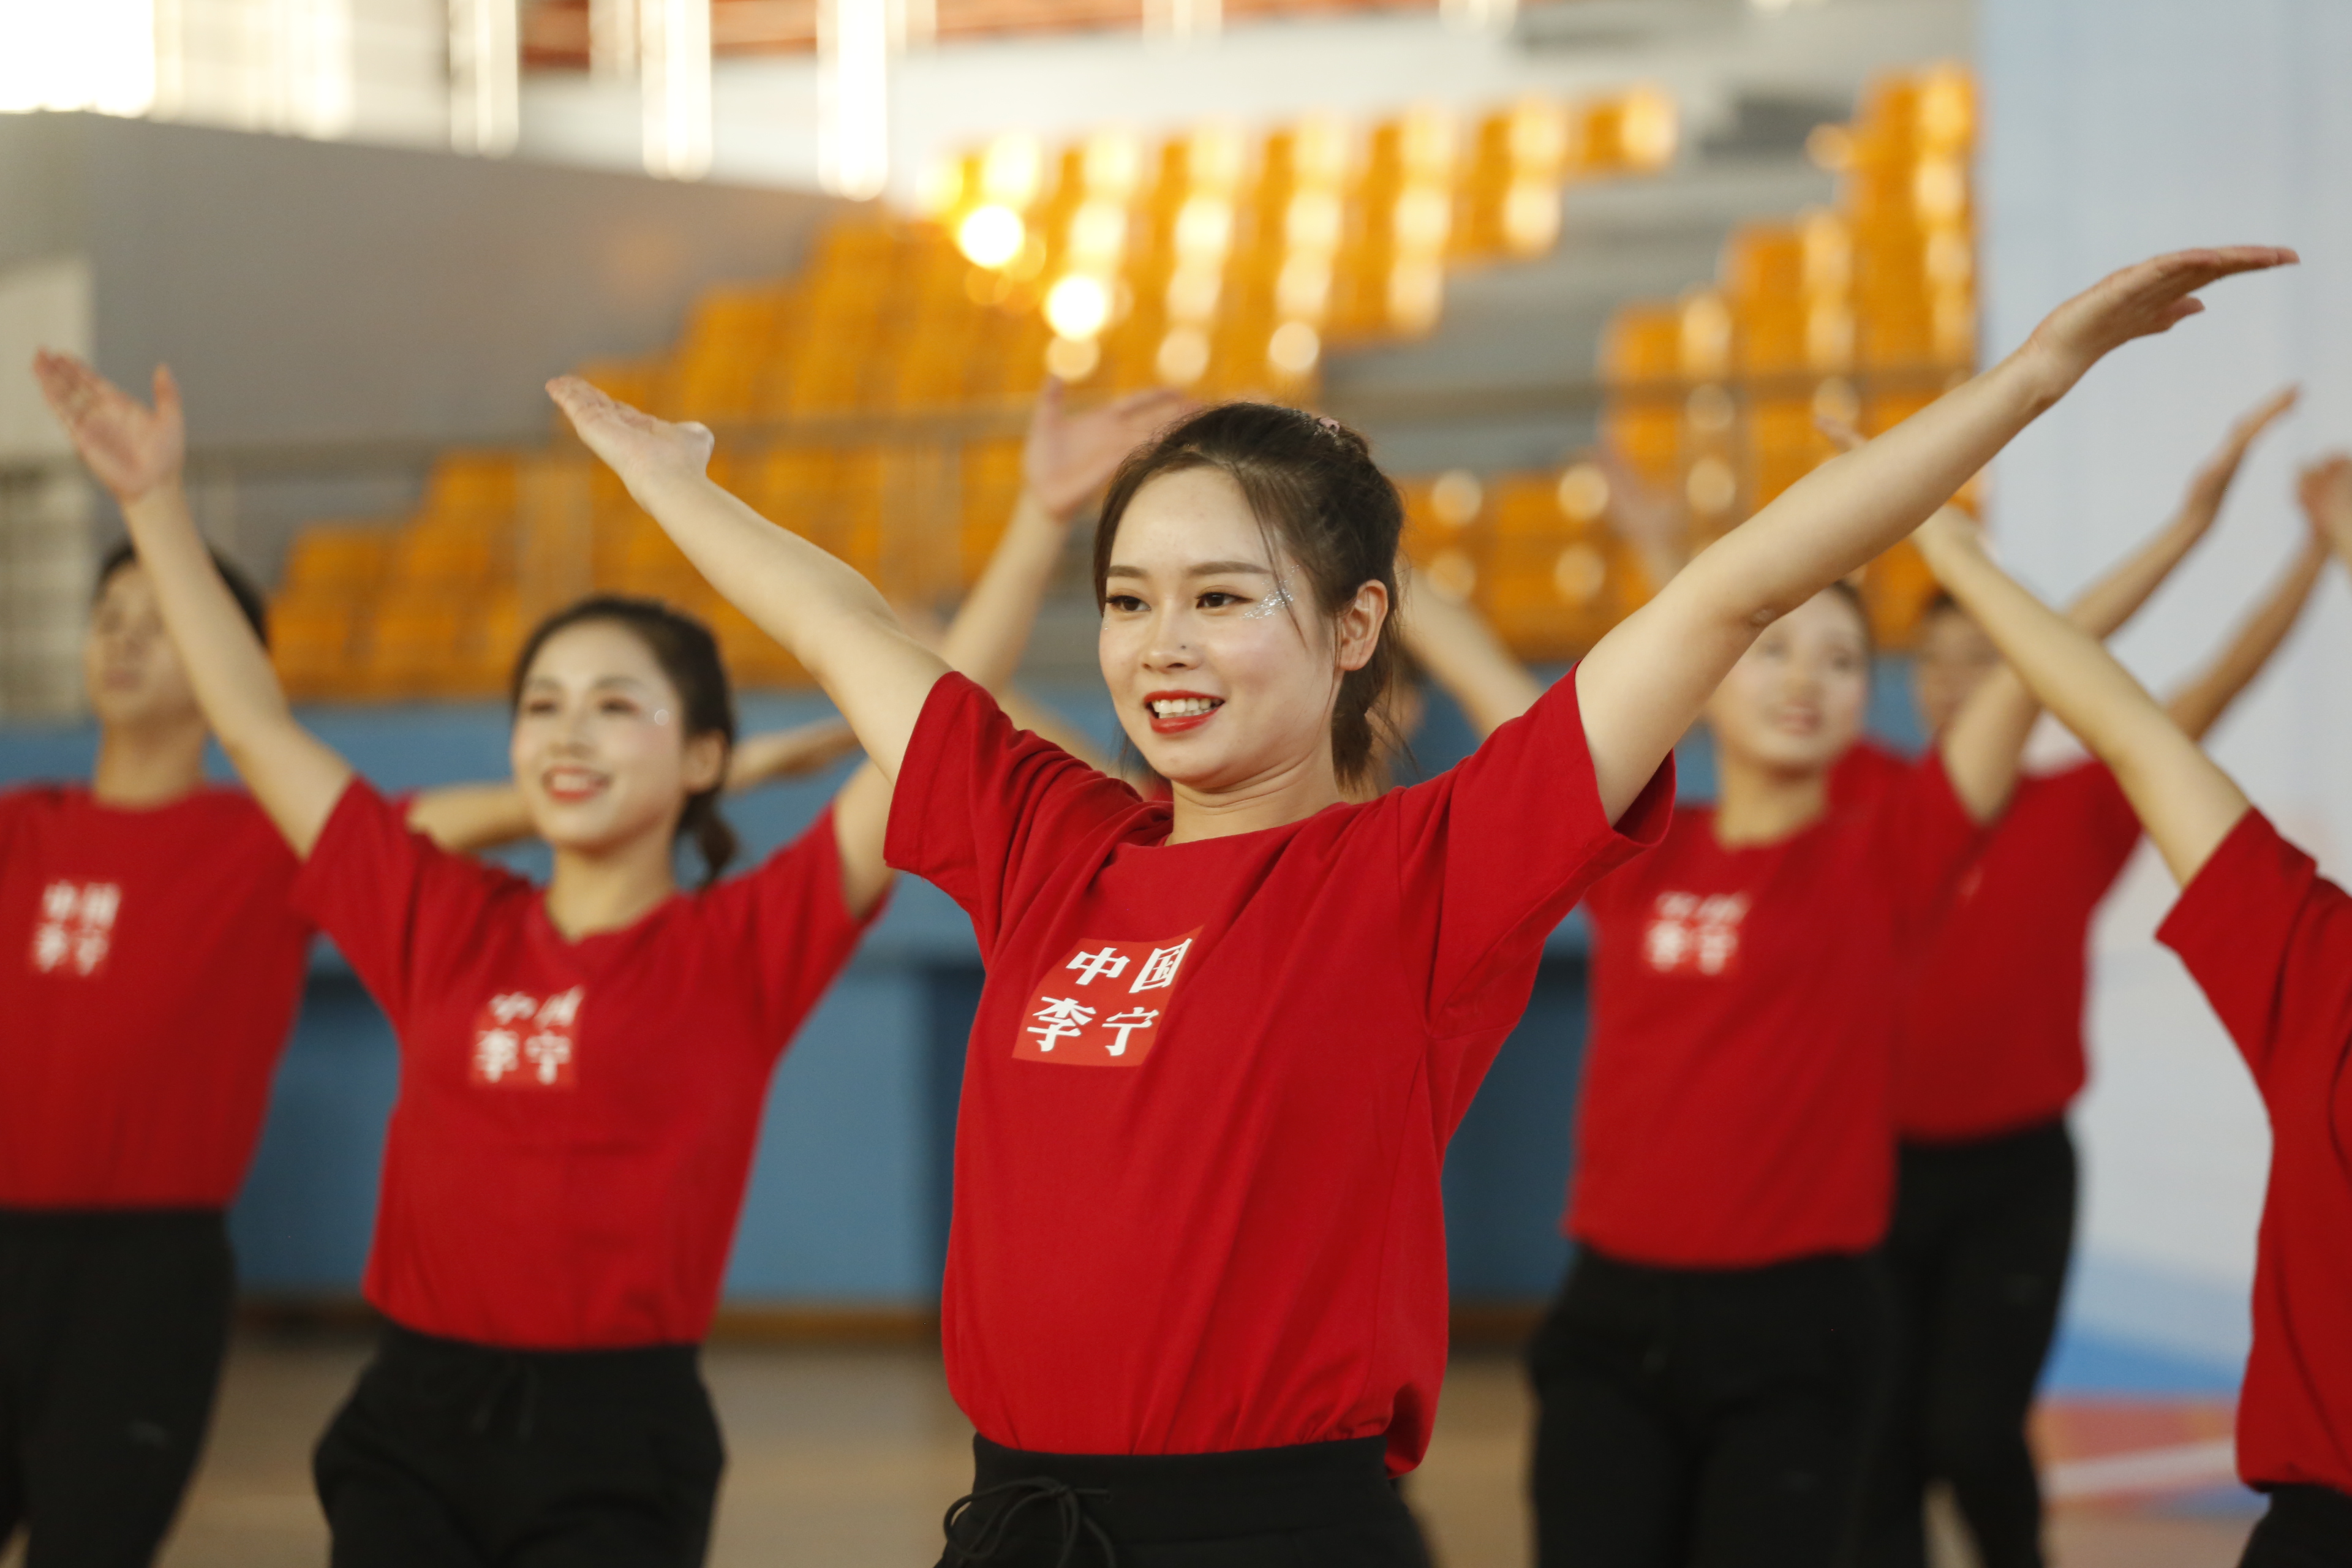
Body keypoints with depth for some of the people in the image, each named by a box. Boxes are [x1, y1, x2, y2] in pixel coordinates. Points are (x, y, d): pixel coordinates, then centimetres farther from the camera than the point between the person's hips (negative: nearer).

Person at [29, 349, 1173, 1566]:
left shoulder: (741, 949, -2)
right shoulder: (440, 921, 8)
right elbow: (254, 723, 13)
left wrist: (1038, 524, -18)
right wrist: (155, 504, 13)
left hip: (615, 1440, -3)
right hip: (411, 1429, 3)